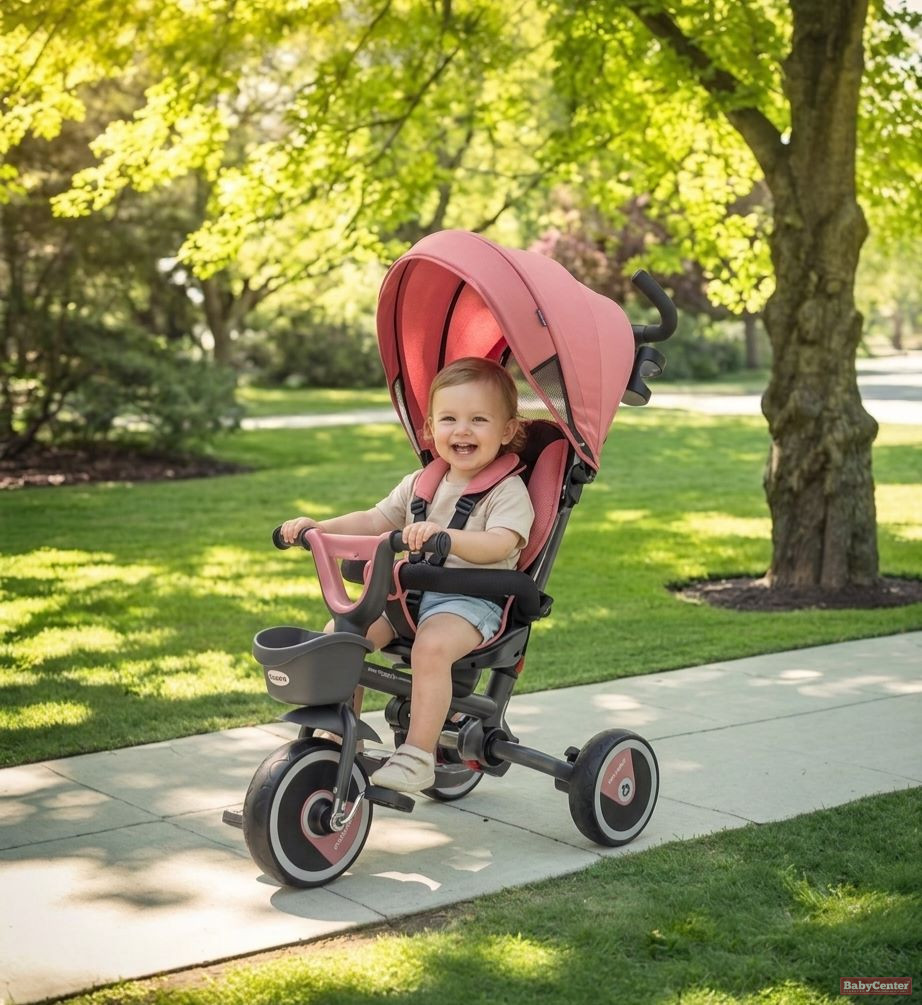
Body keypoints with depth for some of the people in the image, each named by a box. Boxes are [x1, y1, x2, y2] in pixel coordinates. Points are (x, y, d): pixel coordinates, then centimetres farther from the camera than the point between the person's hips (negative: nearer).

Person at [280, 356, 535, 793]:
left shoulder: (508, 491, -5)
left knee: (432, 646, -36)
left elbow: (498, 544, -23)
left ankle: (417, 756, -26)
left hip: (470, 598, -6)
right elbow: (373, 520, 19)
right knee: (338, 633, -12)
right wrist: (318, 526, 4)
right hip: (409, 590, 7)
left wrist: (445, 535, -41)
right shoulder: (420, 484, 15)